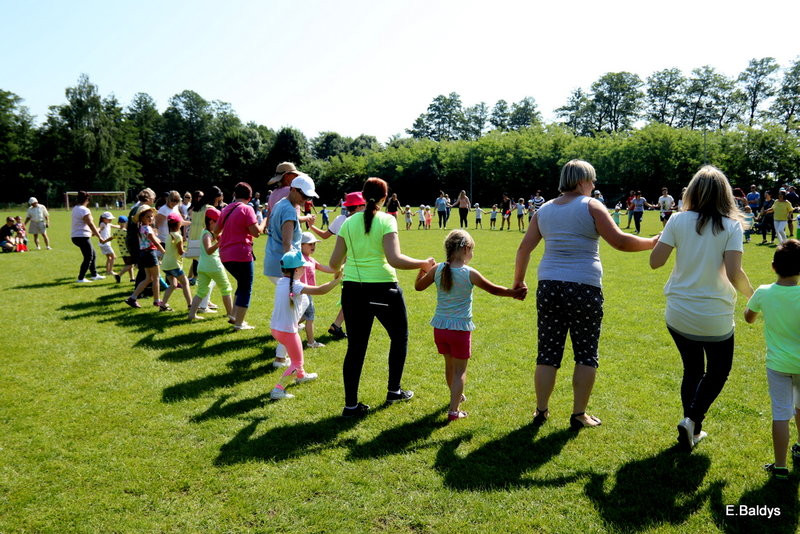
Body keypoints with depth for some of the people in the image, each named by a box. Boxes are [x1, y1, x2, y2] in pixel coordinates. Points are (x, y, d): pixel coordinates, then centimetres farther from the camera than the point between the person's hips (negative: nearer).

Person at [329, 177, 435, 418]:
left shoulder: (349, 223, 5)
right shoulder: (386, 220, -8)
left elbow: (334, 263, 5)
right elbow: (395, 259, -20)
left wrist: (341, 269, 28)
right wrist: (424, 263, -8)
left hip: (352, 289, 4)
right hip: (382, 289, -4)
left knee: (355, 347, 11)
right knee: (399, 337, 20)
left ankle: (351, 405, 14)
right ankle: (394, 391, 30)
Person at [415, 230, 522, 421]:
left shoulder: (437, 270, -3)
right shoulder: (470, 274, -13)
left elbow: (418, 286, 10)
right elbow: (493, 289, -2)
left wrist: (422, 269, 25)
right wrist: (514, 293, 13)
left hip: (440, 328, 5)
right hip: (460, 329, -4)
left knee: (449, 365, 23)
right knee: (460, 370, 8)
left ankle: (457, 395, 45)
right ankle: (454, 410, 5)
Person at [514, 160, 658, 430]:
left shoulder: (544, 210, 12)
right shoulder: (591, 206, -3)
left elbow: (524, 248, 11)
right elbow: (620, 241, -8)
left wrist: (518, 280, 21)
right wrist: (653, 242, 6)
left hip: (549, 286, 4)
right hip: (584, 288, -4)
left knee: (548, 352, 11)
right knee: (586, 354, 9)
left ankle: (541, 410, 18)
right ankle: (579, 415, 15)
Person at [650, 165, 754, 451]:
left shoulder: (678, 220, -6)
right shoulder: (732, 226, -9)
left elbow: (655, 261, -8)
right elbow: (734, 273, -17)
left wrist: (665, 239, 10)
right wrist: (753, 296, 2)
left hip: (679, 316, 2)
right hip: (715, 319, -2)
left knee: (692, 370, 20)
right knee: (717, 372, 20)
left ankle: (692, 430, 23)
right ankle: (692, 418, 2)